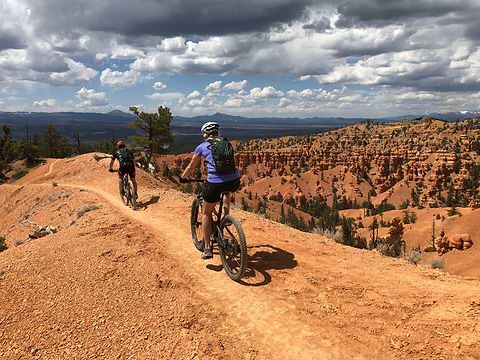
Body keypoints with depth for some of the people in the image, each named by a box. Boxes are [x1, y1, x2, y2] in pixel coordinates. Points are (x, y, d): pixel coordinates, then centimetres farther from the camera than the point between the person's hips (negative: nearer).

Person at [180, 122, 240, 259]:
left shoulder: (202, 147, 11)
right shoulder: (226, 144, 20)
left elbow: (191, 167, 21)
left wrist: (182, 178, 40)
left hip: (215, 184, -3)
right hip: (234, 182, 3)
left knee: (207, 214, 19)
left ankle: (207, 249, 16)